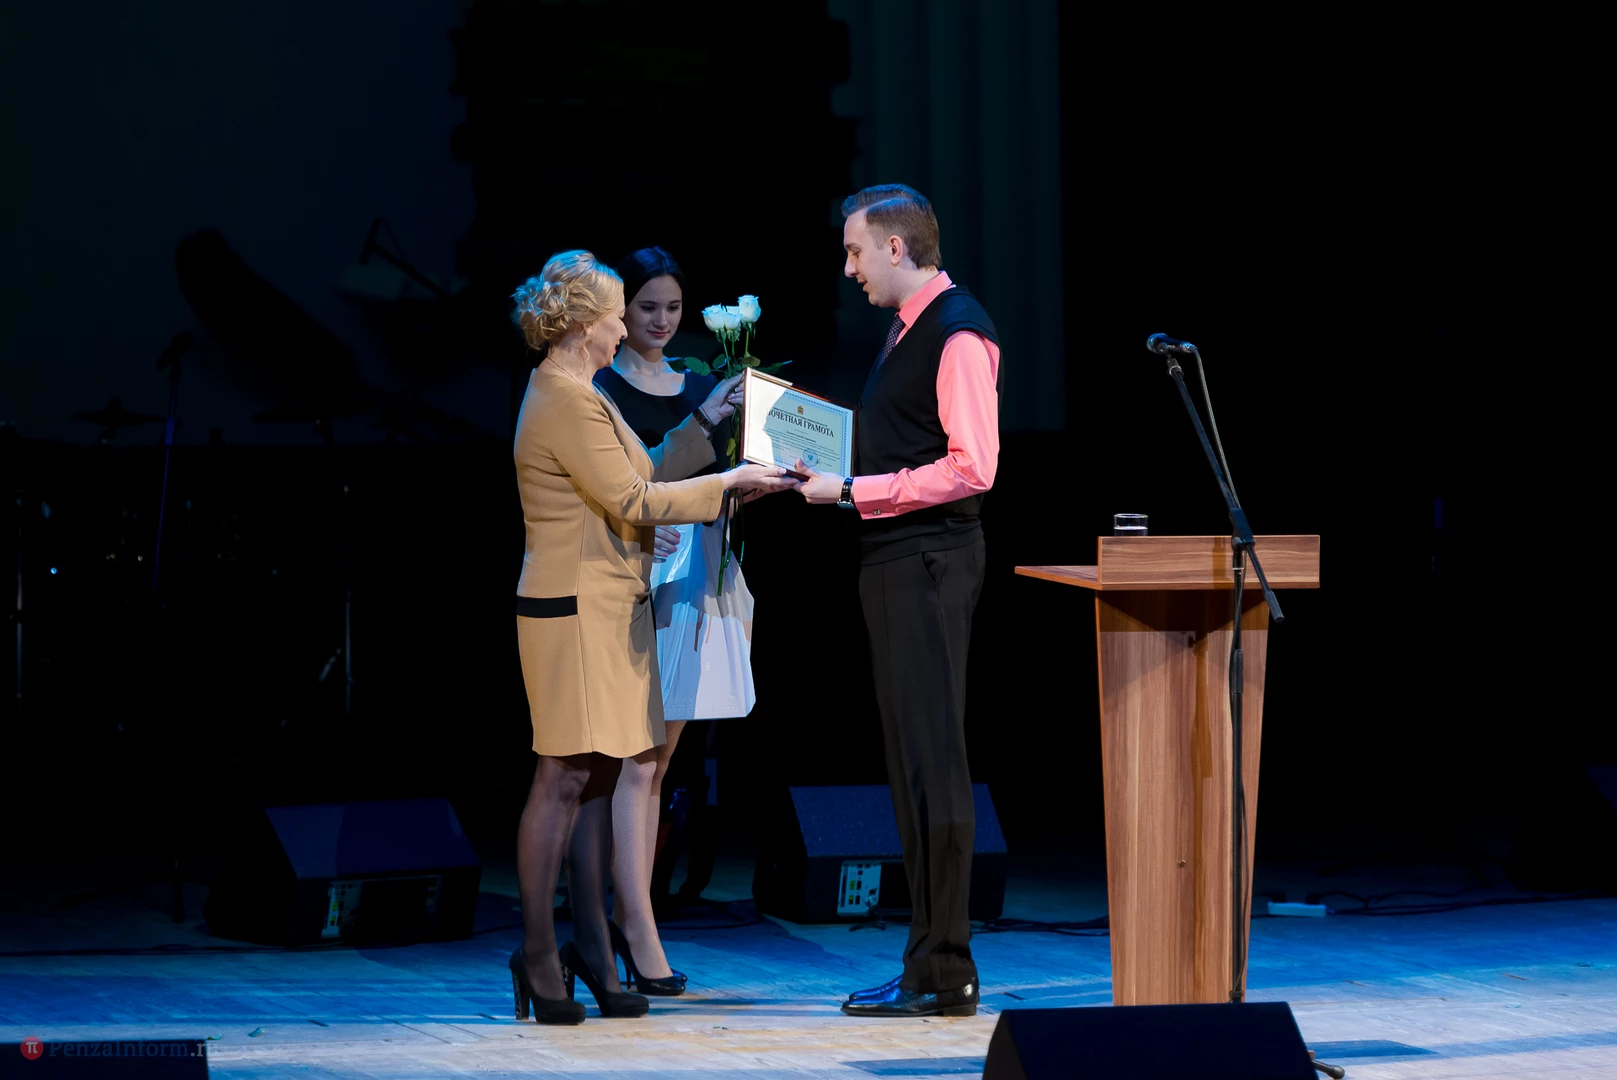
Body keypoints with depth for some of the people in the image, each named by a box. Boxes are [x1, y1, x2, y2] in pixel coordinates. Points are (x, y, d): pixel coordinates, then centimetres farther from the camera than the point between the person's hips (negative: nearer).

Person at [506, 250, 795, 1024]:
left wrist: (705, 424, 20)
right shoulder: (565, 402, -15)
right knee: (563, 780, -8)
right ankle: (539, 958, -4)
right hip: (574, 610, -10)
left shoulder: (575, 396, 18)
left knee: (597, 782, 9)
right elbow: (632, 502, -17)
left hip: (606, 611, 10)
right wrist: (728, 483, -13)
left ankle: (591, 952, 12)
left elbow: (640, 478, 21)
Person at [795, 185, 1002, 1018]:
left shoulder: (957, 332, -13)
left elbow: (970, 467, -19)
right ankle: (932, 964, 17)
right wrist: (831, 468, 11)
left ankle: (943, 976, -6)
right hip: (896, 561, 10)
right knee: (911, 764, 12)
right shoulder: (907, 328, 17)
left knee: (930, 762, -8)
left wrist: (852, 492, -17)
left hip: (930, 561, -10)